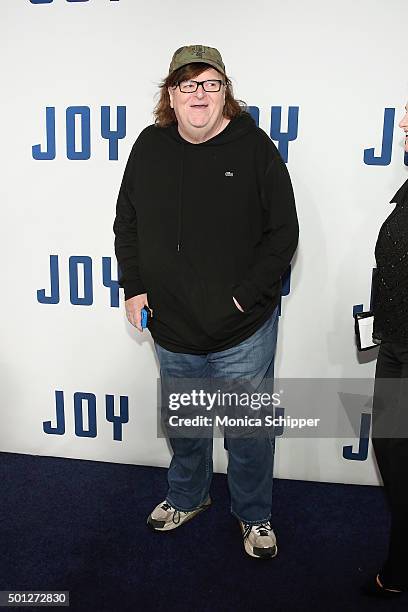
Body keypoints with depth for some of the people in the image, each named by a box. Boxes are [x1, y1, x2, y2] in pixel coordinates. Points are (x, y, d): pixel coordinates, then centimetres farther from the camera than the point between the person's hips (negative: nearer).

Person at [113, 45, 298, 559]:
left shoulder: (254, 148, -9)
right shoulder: (149, 146, 0)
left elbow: (283, 233, -8)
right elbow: (126, 222, 9)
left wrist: (247, 295, -14)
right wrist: (133, 287, 1)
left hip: (243, 332, -3)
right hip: (171, 328, 4)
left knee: (248, 432, 12)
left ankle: (254, 516, 38)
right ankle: (187, 496, 49)